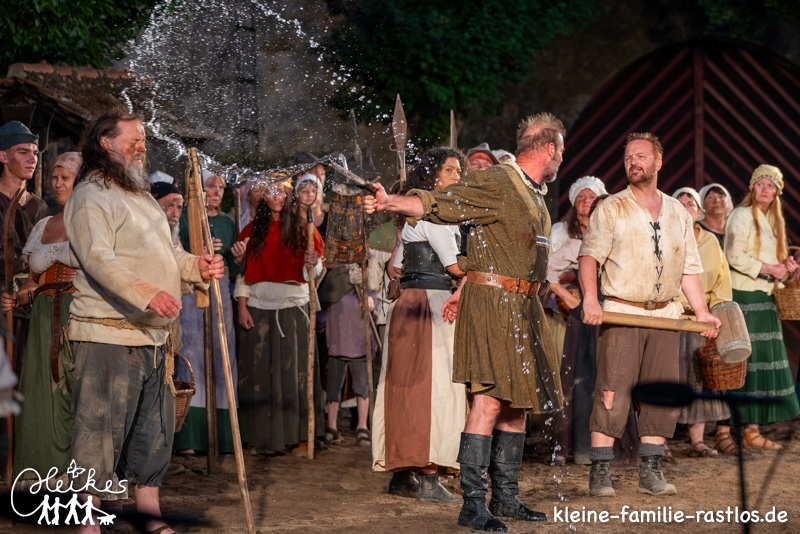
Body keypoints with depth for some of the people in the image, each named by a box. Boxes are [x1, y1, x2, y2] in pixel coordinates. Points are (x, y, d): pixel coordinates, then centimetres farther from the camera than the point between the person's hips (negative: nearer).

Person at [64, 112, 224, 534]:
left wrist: (196, 266, 6)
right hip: (108, 335, -9)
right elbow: (98, 260, -24)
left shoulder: (143, 197, 22)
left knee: (155, 424, 13)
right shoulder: (90, 197, -9)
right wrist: (146, 293, -37)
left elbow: (164, 255, 28)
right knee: (100, 426, -7)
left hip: (153, 334, 9)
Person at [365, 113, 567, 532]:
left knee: (518, 401, 11)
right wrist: (391, 202, -39)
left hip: (522, 308, 9)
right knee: (490, 400, -13)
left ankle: (505, 497, 19)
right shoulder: (494, 184, -11)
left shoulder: (534, 194, 19)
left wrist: (465, 289, 20)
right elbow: (438, 203, -21)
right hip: (492, 304, -9)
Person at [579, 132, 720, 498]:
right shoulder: (611, 209, 2)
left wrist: (702, 312, 9)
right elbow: (589, 255, -7)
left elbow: (689, 269, 18)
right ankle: (600, 472, -4)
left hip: (665, 316, 4)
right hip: (621, 314, -4)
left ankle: (650, 472, 11)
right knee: (612, 393, -9)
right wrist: (590, 298, -22)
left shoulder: (678, 214, 15)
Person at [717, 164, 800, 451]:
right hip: (742, 298, -8)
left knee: (762, 363, 5)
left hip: (763, 300, 8)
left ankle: (752, 430, 7)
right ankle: (724, 430, -7)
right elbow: (735, 257, -15)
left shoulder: (772, 220, 19)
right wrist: (769, 269, -16)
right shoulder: (742, 216, -7)